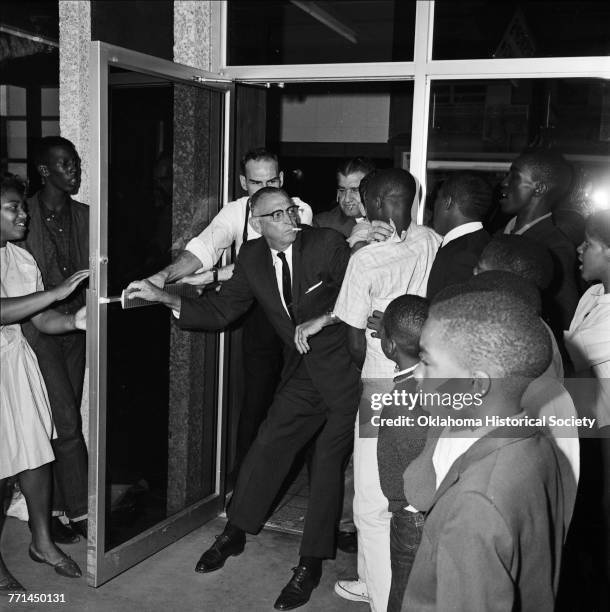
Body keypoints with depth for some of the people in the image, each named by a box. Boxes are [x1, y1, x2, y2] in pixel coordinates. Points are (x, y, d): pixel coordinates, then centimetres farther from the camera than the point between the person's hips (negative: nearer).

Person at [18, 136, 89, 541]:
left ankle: (54, 508, 23)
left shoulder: (84, 216, 8)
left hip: (75, 328, 5)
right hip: (39, 328, -5)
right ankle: (79, 511, 5)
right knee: (66, 422, -7)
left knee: (64, 421, 10)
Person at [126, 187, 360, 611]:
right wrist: (165, 298, -7)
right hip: (303, 374, 5)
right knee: (267, 446, 9)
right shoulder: (253, 259, 1)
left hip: (345, 369, -4)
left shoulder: (328, 244, -14)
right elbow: (220, 311, 3)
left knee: (328, 464, 0)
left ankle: (311, 565, 15)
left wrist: (322, 319, -24)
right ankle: (235, 534, 31)